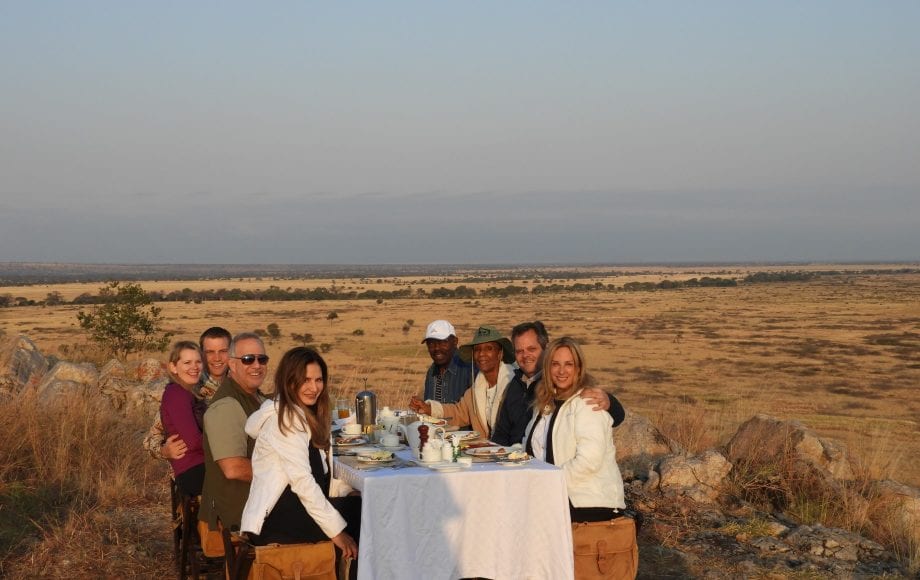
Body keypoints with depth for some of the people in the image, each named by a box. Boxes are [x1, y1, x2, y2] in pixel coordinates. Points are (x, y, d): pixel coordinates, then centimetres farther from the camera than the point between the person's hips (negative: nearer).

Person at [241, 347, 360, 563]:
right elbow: (302, 480, -17)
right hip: (273, 520, -8)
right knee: (360, 510, -15)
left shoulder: (307, 416, 18)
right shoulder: (284, 417, -10)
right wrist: (336, 530, -20)